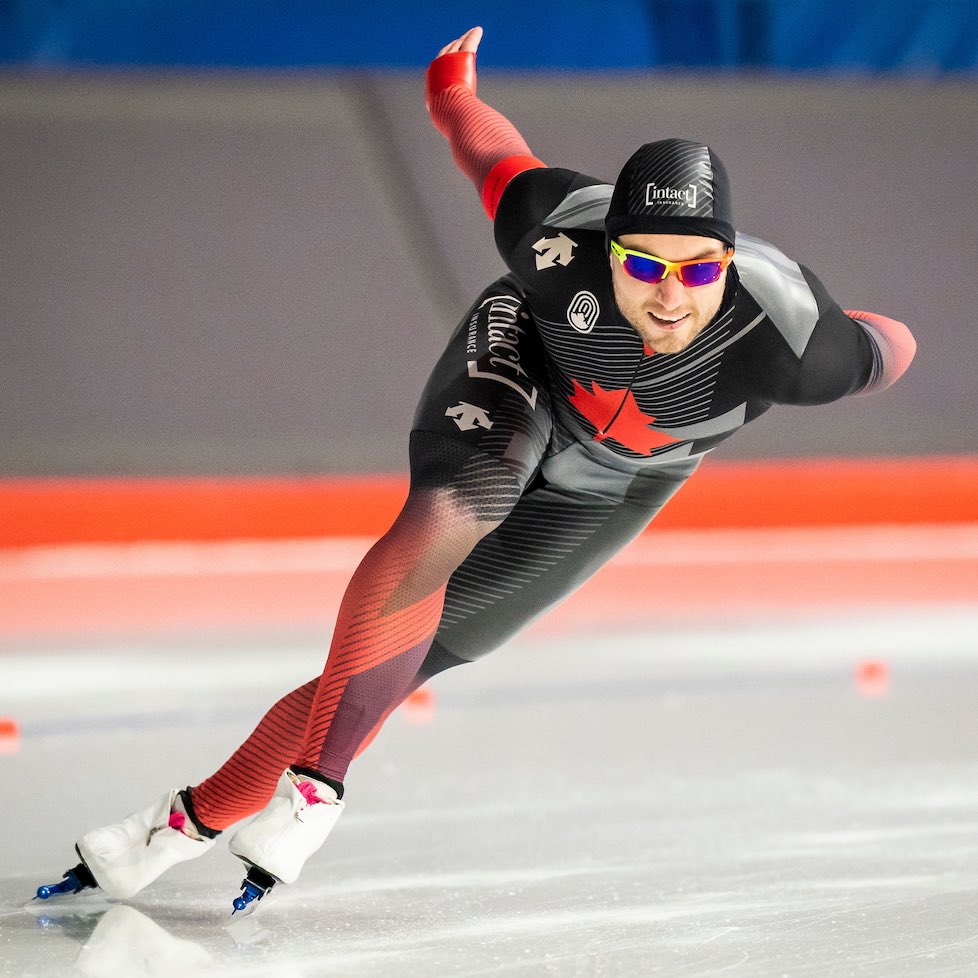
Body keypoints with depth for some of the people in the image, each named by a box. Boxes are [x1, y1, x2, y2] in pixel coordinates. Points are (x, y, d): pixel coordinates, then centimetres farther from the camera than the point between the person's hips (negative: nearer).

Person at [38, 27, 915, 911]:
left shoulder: (782, 340, -39)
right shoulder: (559, 236, -35)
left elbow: (884, 350, -18)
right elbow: (496, 162, -13)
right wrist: (452, 93, 8)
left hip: (606, 489, 1)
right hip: (520, 369, -1)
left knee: (400, 663, -3)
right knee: (445, 519, -35)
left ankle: (204, 814, 9)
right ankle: (316, 780, -27)